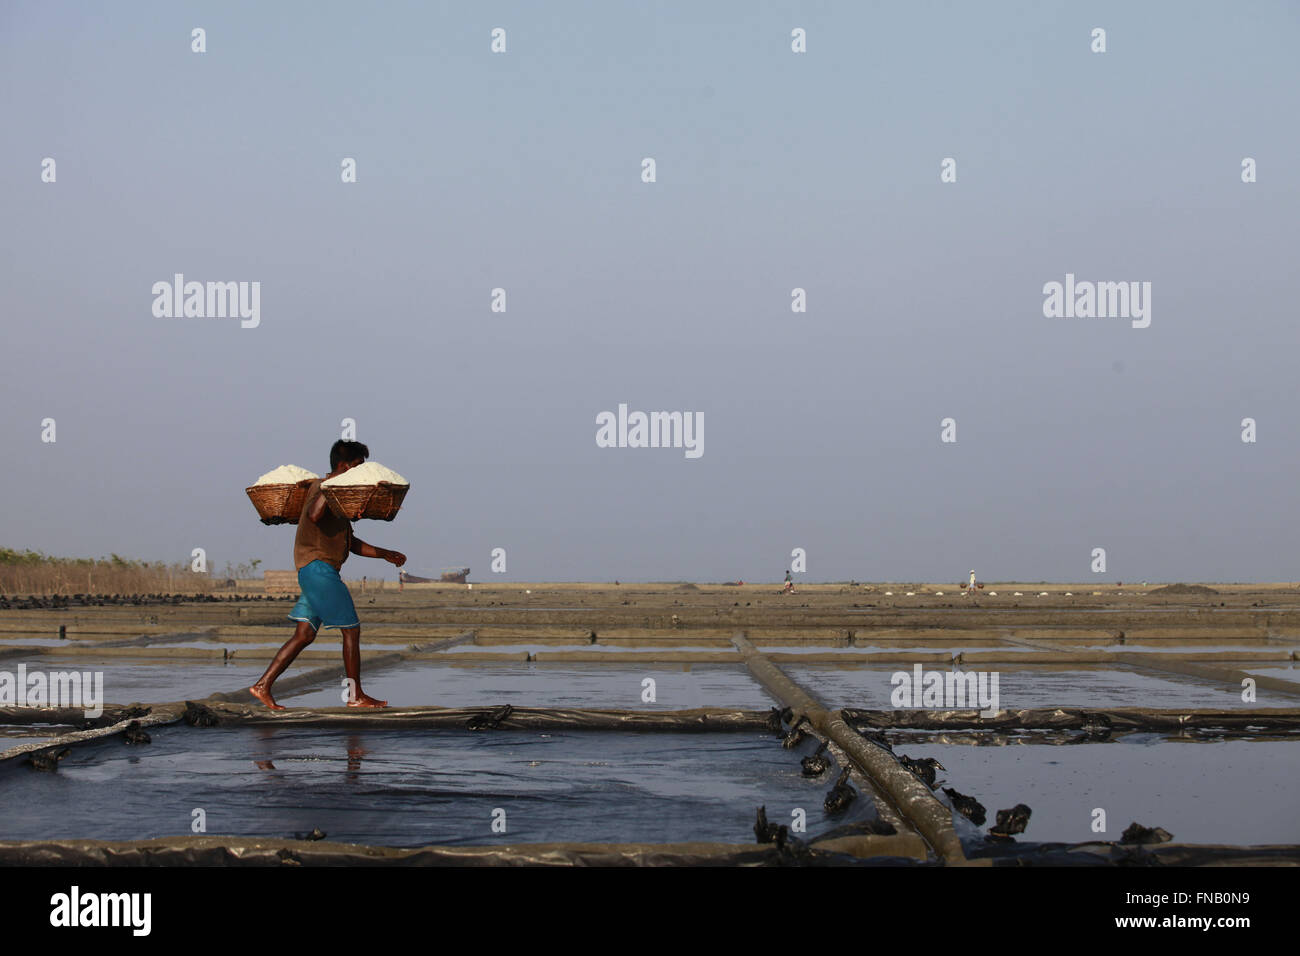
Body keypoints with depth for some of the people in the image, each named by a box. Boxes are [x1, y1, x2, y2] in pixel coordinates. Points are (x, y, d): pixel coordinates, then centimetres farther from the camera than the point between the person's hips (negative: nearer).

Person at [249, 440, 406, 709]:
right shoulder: (321, 487, -8)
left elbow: (351, 543, 28)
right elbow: (314, 515, -31)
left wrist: (384, 554, 20)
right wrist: (331, 484, -26)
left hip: (320, 571, 10)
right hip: (317, 565, -10)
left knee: (305, 634, 6)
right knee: (351, 628, -4)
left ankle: (263, 685, 3)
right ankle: (356, 696, 2)